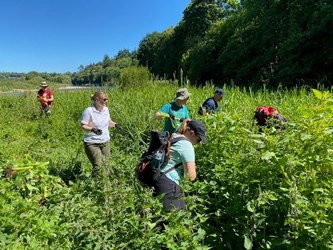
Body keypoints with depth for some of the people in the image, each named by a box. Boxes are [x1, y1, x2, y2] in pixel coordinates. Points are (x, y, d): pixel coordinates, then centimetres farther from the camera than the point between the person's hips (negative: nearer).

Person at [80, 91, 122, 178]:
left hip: (105, 142, 6)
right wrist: (93, 129, -30)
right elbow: (83, 126, -13)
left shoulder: (105, 109, 5)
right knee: (98, 165, -13)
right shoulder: (88, 111, -13)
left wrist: (115, 124, 3)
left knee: (105, 164, 8)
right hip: (92, 143, -6)